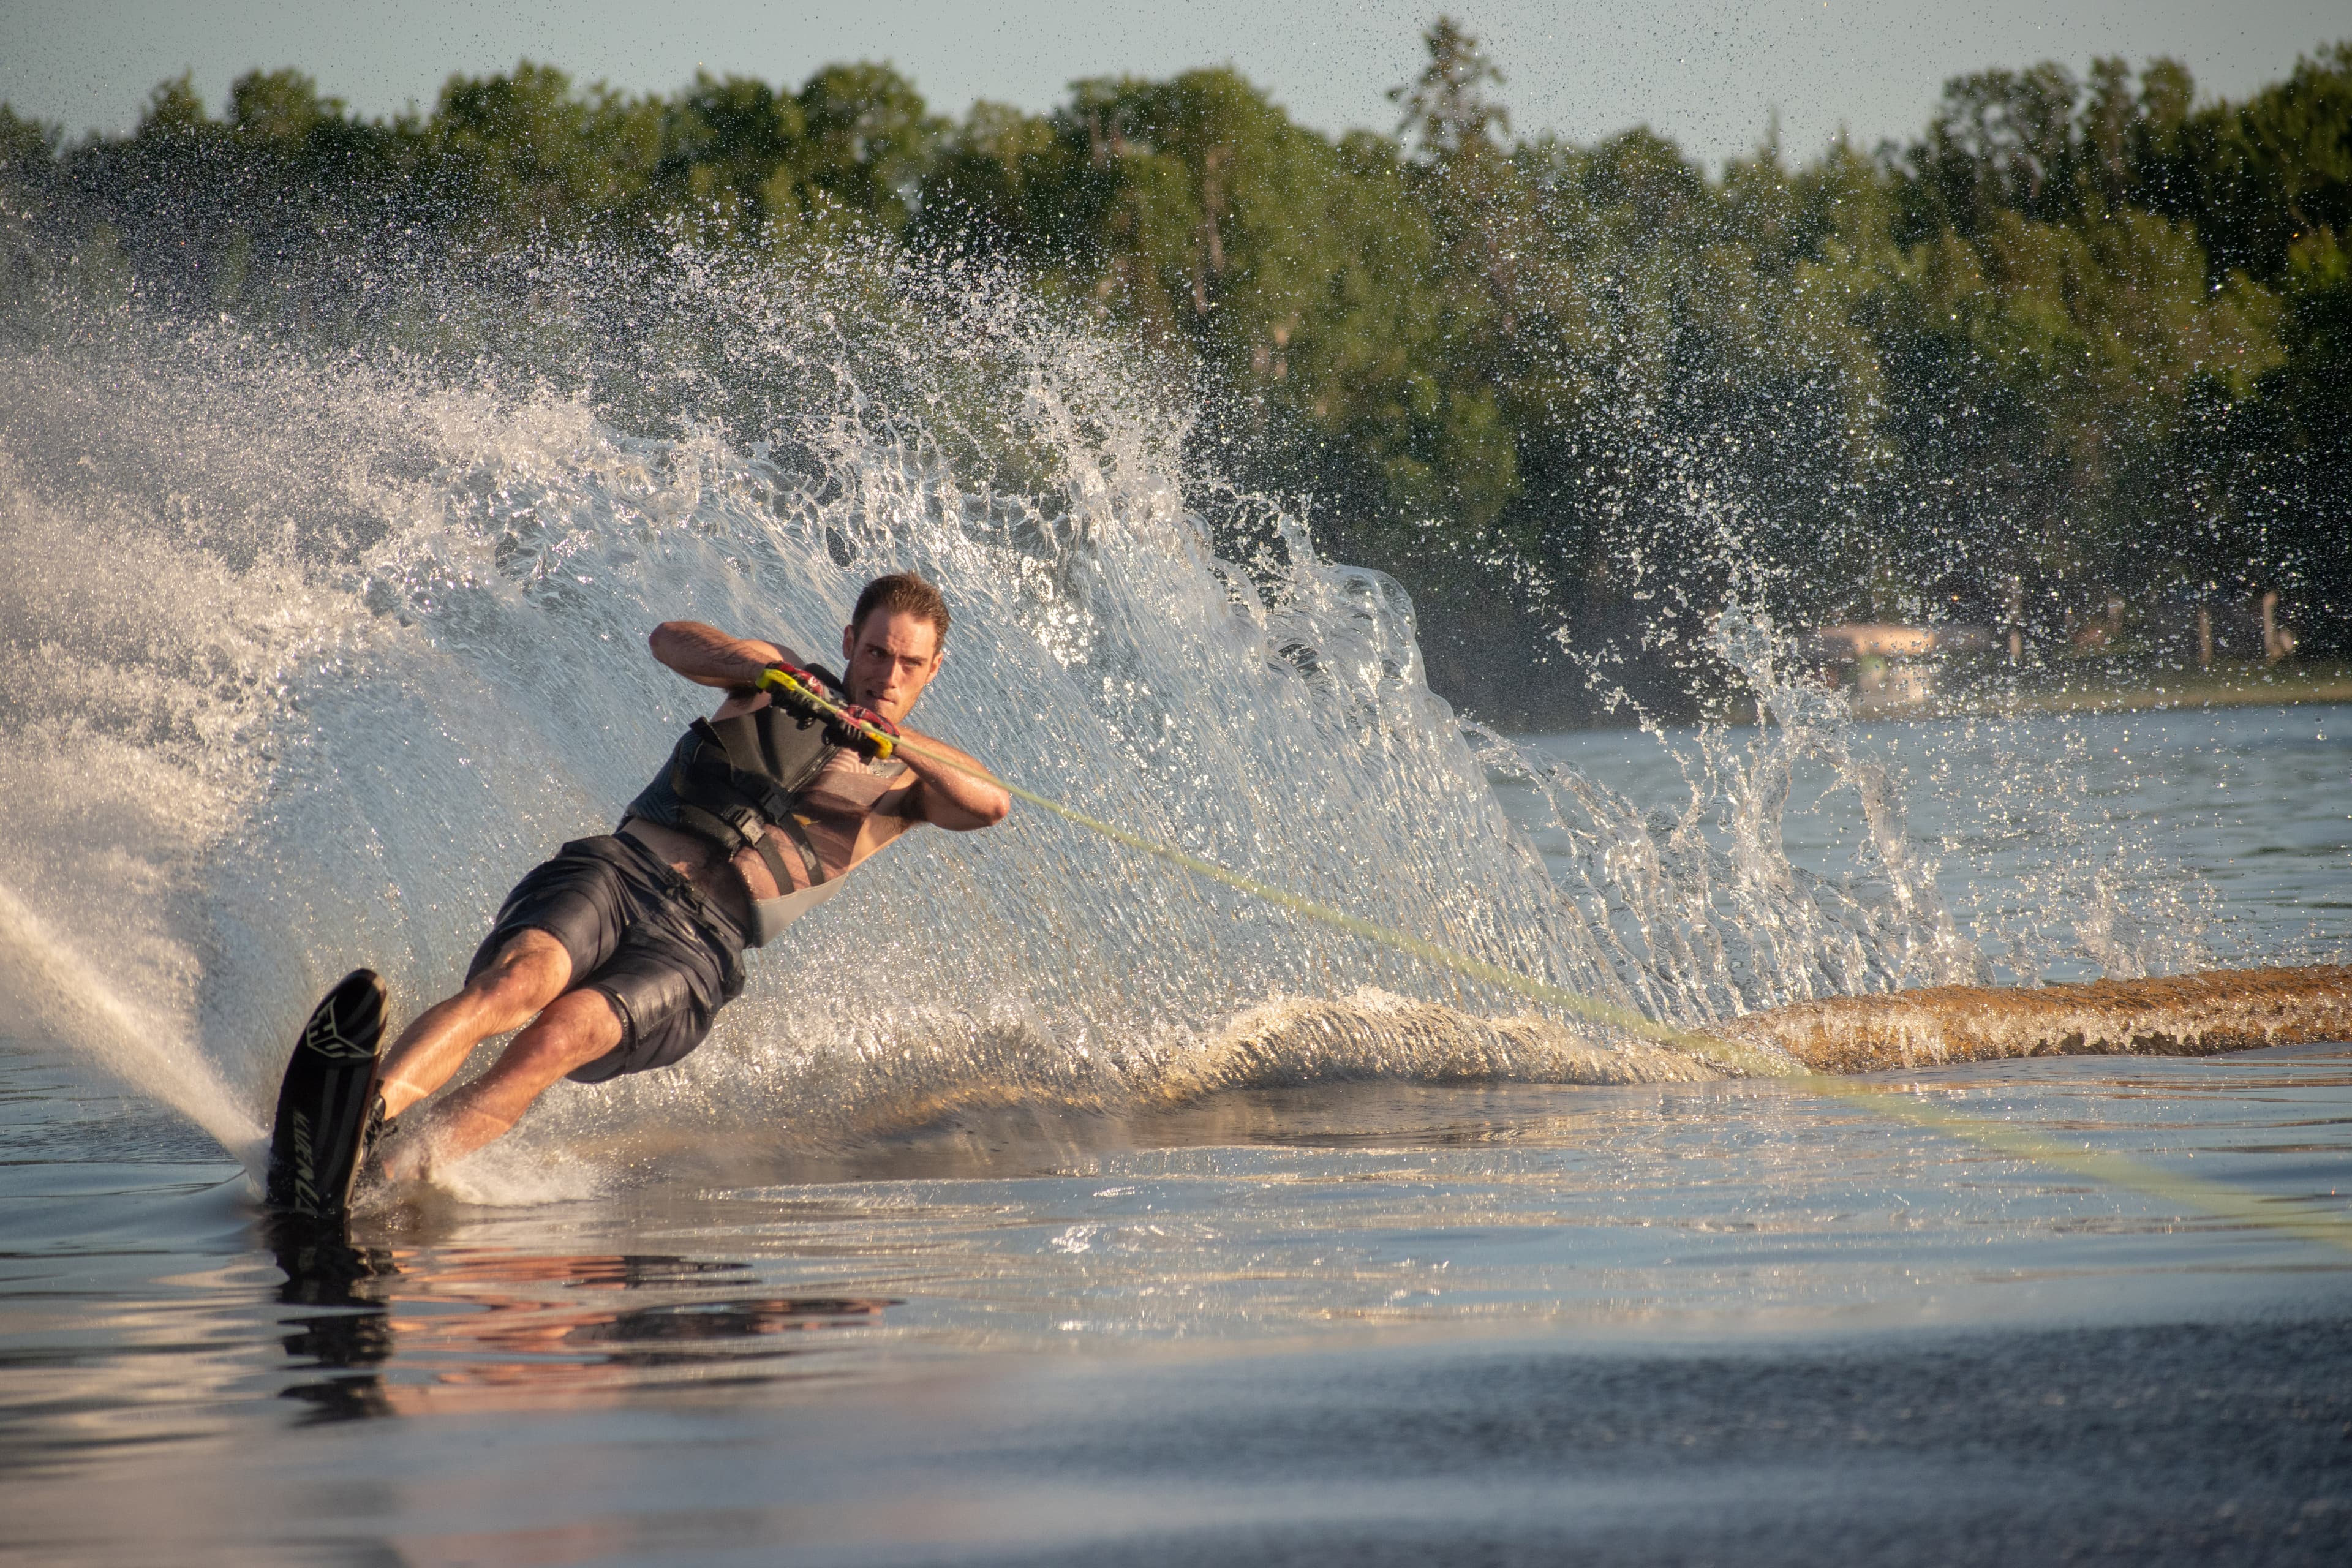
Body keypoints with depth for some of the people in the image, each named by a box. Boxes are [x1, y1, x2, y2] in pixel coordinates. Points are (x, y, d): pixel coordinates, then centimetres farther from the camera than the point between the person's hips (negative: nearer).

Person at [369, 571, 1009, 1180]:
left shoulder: (909, 780, 16)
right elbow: (673, 639, 2)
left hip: (699, 941, -1)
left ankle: (387, 1167, -41)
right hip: (615, 873, 1)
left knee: (565, 1032, -30)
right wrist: (762, 671, -17)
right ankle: (367, 1113, -48)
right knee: (514, 985, -31)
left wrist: (888, 740, -21)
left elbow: (990, 804, -6)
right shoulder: (780, 678, 19)